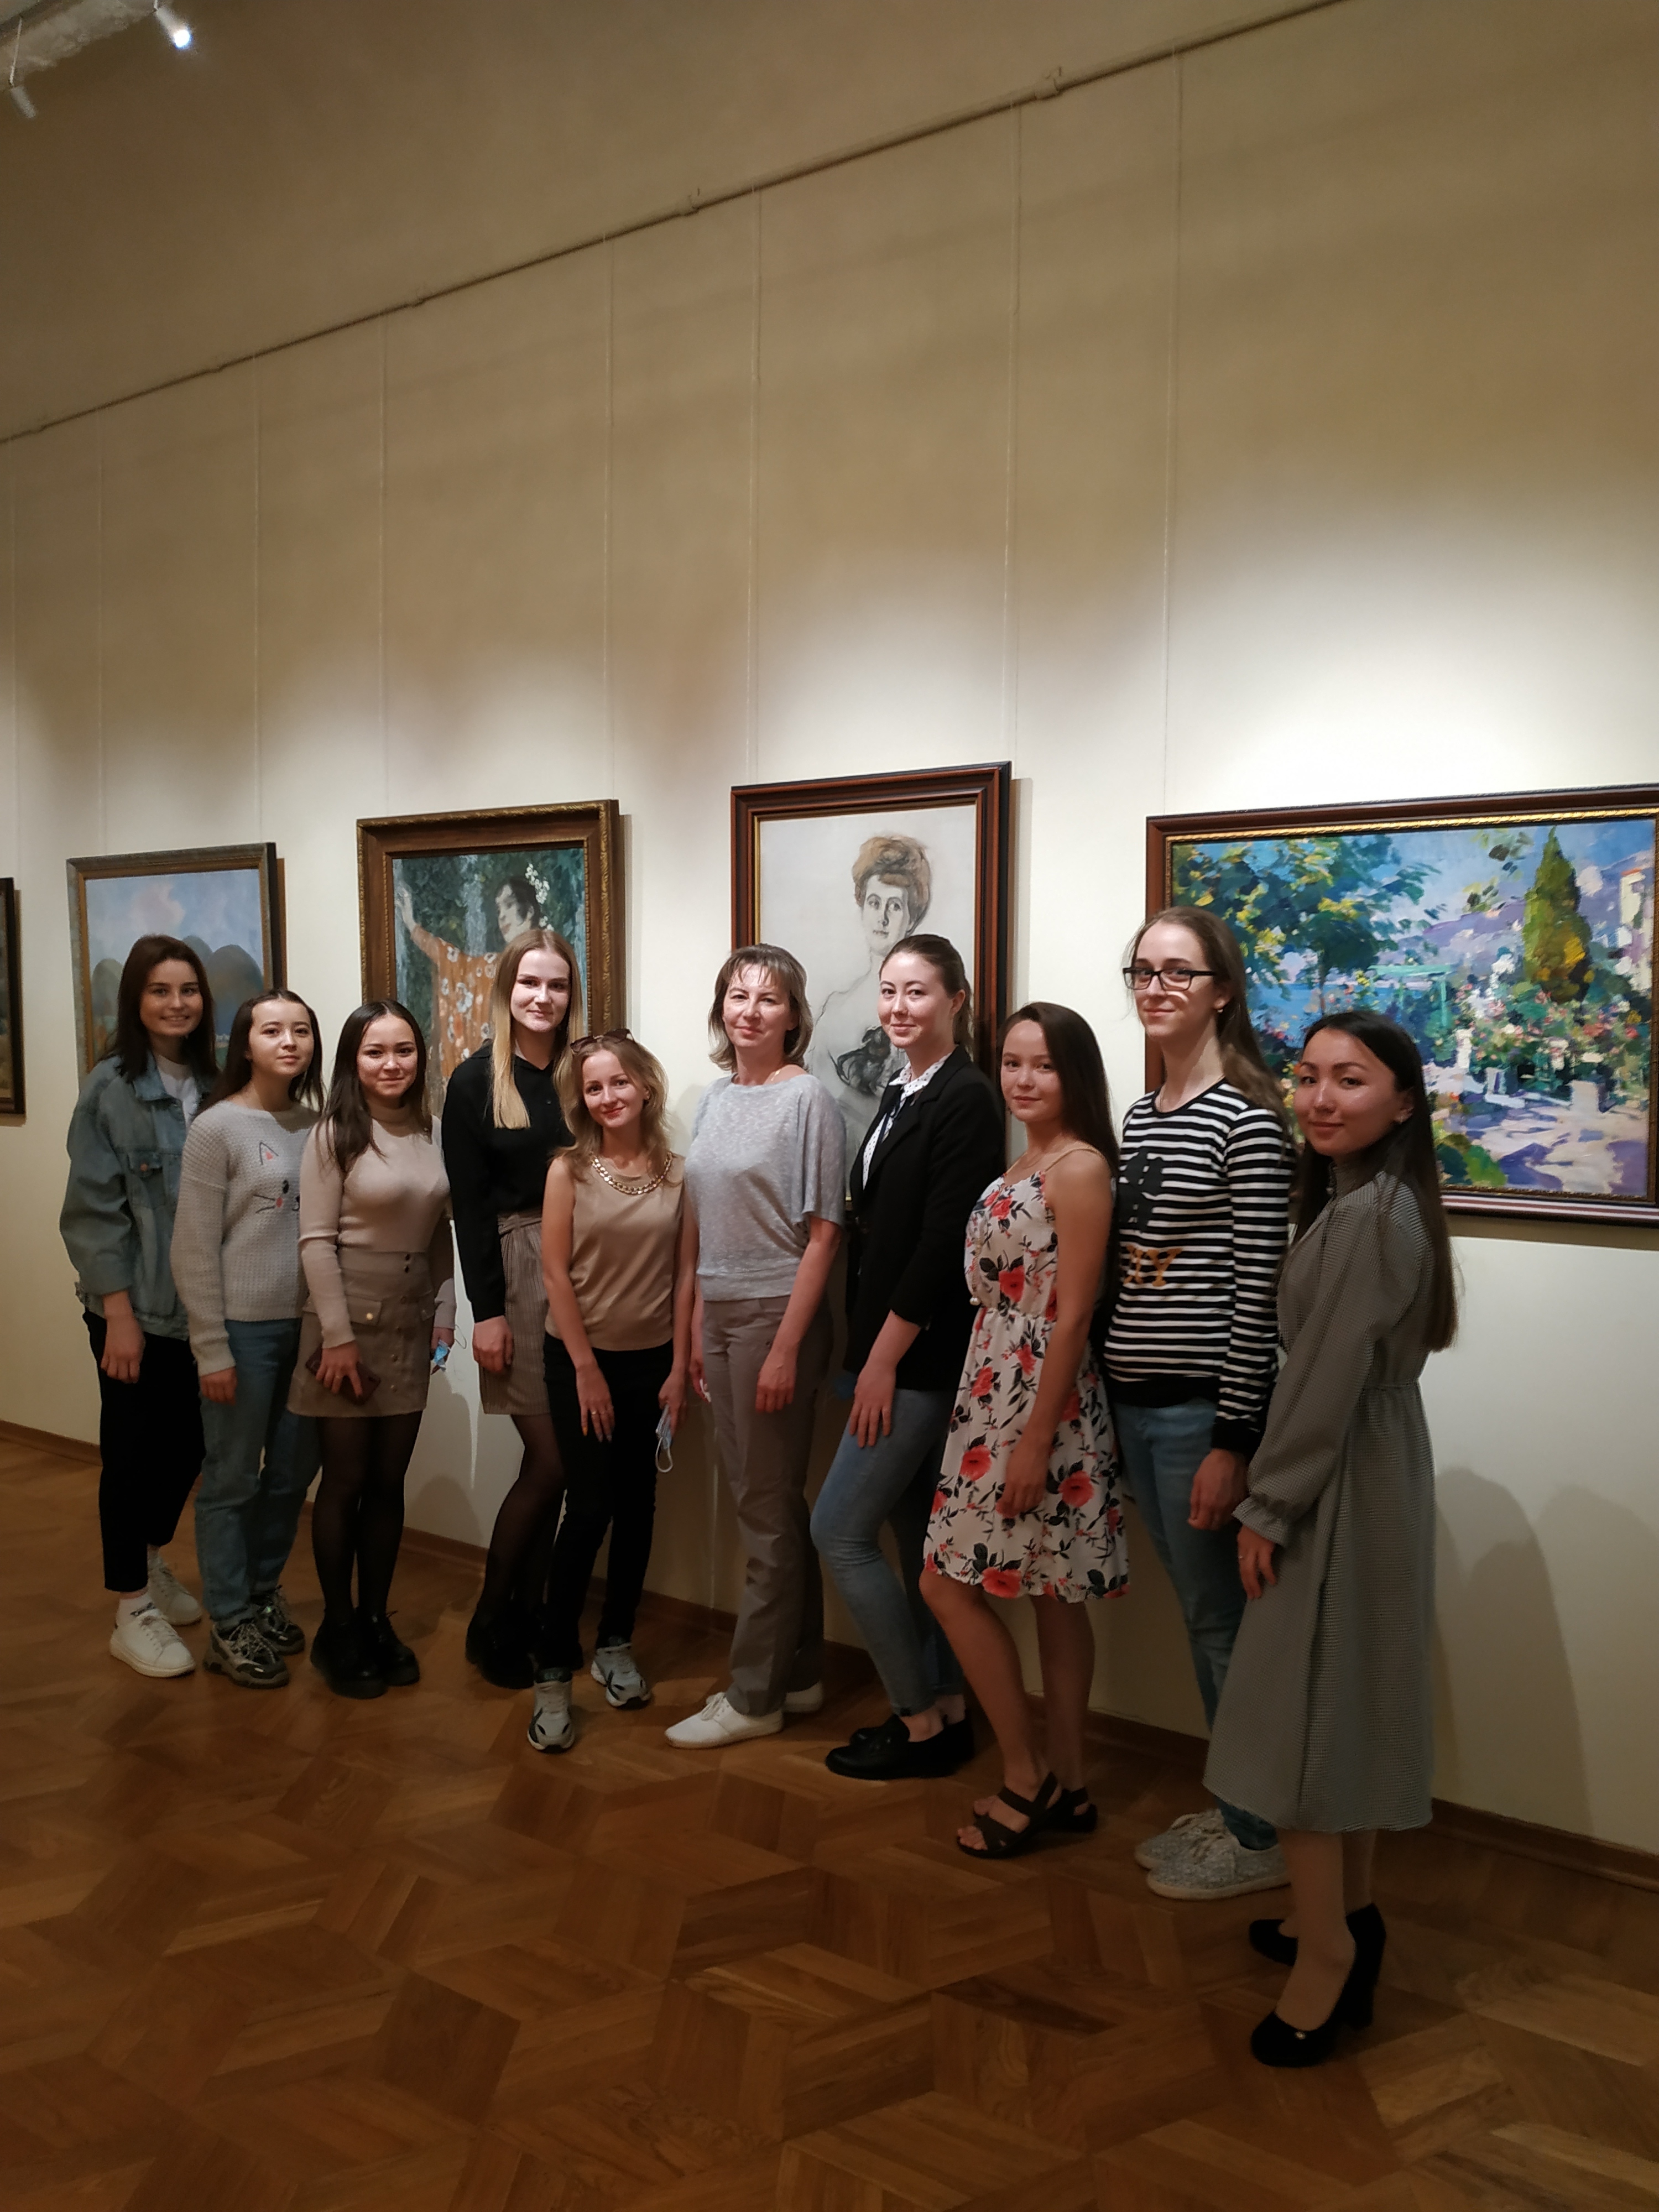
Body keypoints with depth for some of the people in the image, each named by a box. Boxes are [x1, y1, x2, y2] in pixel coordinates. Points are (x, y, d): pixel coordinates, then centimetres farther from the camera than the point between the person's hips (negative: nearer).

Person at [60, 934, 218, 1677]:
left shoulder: (211, 1083, 4)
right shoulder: (111, 1086, -9)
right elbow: (94, 1210, -11)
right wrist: (119, 1314, -14)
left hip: (200, 1304, 5)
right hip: (136, 1309, -5)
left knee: (187, 1442, 14)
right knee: (134, 1448, 5)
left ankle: (152, 1564, 37)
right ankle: (132, 1610, 17)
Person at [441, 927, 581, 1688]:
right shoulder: (475, 1081, 0)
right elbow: (470, 1203, -3)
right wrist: (486, 1309, -8)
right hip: (516, 1272, -3)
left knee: (555, 1463, 5)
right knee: (550, 1459, -5)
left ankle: (530, 1616, 20)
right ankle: (492, 1622, 12)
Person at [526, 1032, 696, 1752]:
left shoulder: (677, 1172, -1)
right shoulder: (569, 1170, -6)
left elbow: (685, 1275, 0)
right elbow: (557, 1273, -7)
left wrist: (679, 1368, -2)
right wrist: (587, 1370, -8)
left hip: (653, 1359, 3)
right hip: (581, 1357, -2)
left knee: (637, 1505, 9)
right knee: (589, 1506, -6)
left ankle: (615, 1645, 26)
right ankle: (553, 1672, 2)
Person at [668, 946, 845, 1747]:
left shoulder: (806, 1099, -11)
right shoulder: (714, 1100, 11)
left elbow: (822, 1234, -14)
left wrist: (786, 1349, -18)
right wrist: (696, 1330, 12)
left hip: (777, 1314, -7)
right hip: (720, 1312, 7)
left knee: (768, 1507, 1)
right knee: (767, 1500, 14)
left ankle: (754, 1696, 11)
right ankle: (798, 1674, 25)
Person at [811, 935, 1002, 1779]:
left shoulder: (965, 1099, -14)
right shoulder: (901, 1094, 14)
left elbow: (943, 1242, -19)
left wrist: (884, 1358, -17)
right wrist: (870, 1351, 11)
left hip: (922, 1355, -9)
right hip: (892, 1349, 9)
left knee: (840, 1529, -5)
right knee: (917, 1535, 14)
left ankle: (922, 1723, 6)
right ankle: (943, 1709, 24)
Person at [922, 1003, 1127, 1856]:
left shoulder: (1080, 1168, -15)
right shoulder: (1020, 1166, 12)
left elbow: (1071, 1316, -18)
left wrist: (1037, 1443, -19)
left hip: (1042, 1397, -8)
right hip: (993, 1391, 8)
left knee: (950, 1582, -3)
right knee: (1051, 1594, 13)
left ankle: (1026, 1779, 9)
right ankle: (1065, 1785, 22)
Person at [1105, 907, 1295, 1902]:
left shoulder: (1247, 1119, -14)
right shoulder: (1141, 1114, 11)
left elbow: (1257, 1290, -16)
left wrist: (1232, 1443, -17)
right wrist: (1117, 1402, 16)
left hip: (1203, 1408, -8)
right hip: (1136, 1403, 8)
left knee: (1224, 1622, 3)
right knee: (1201, 1616, 17)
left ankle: (1261, 1839, 18)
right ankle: (1231, 1809, 31)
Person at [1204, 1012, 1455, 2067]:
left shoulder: (1367, 1215, -21)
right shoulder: (1378, 1201, 9)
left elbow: (1328, 1377, -22)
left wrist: (1268, 1508, -15)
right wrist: (1279, 1494, 13)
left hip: (1339, 1487, -10)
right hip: (1369, 1475, 10)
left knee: (1303, 1711, -2)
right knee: (1346, 1703, 18)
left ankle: (1328, 1952, 6)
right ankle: (1350, 1913, 31)